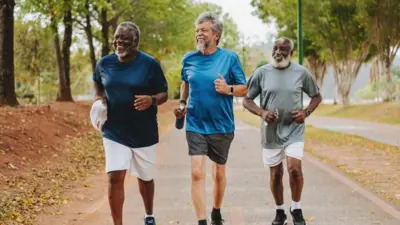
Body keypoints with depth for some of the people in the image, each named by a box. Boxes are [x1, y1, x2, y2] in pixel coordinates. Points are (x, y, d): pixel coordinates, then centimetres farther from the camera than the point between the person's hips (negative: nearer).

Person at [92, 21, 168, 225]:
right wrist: (99, 98, -2)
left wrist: (151, 100, -27)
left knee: (145, 177, 15)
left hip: (144, 133, -1)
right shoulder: (104, 63, -1)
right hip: (114, 132, 1)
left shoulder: (149, 64, -9)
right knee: (115, 177, -13)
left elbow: (164, 94, -5)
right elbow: (97, 84, 20)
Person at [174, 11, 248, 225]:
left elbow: (244, 89, -2)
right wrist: (182, 103, 6)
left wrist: (228, 89, -21)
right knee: (197, 173, -11)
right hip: (195, 125, 1)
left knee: (219, 173, 14)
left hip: (222, 126, -1)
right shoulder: (189, 59, 2)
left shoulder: (229, 58, -6)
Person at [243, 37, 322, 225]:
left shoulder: (301, 72, -2)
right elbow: (247, 99, 2)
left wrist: (306, 112, -9)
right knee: (275, 173, 9)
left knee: (294, 167, -17)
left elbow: (316, 96, 10)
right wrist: (262, 112, -16)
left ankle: (296, 209, 4)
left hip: (294, 130, -1)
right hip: (271, 131, 1)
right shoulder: (262, 72, -3)